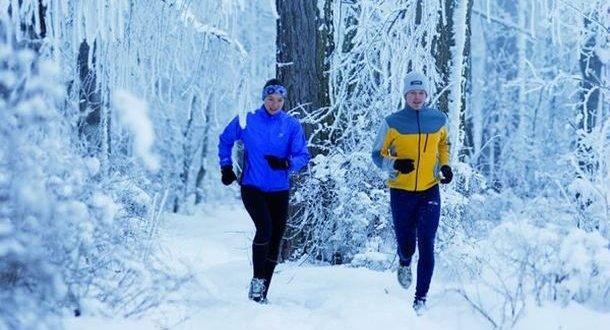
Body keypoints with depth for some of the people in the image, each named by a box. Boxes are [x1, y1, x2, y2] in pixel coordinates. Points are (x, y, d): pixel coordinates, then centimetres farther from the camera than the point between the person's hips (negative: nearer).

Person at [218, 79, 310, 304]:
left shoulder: (292, 125, 0)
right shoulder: (247, 120, -1)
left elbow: (303, 156, -3)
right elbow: (225, 140, 16)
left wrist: (286, 163, -22)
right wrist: (226, 167, 9)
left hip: (279, 191, 2)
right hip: (252, 188, -2)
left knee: (275, 239, 5)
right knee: (264, 227, -24)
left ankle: (261, 293, 17)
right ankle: (257, 280, -11)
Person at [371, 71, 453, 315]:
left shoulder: (438, 120, 1)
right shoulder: (392, 123, -6)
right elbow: (378, 155, 1)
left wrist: (445, 165, 5)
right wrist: (395, 164, -19)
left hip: (430, 192, 1)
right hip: (401, 192, -1)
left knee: (426, 246, -7)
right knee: (406, 244, 4)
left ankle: (421, 297, 1)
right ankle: (404, 263, 42)